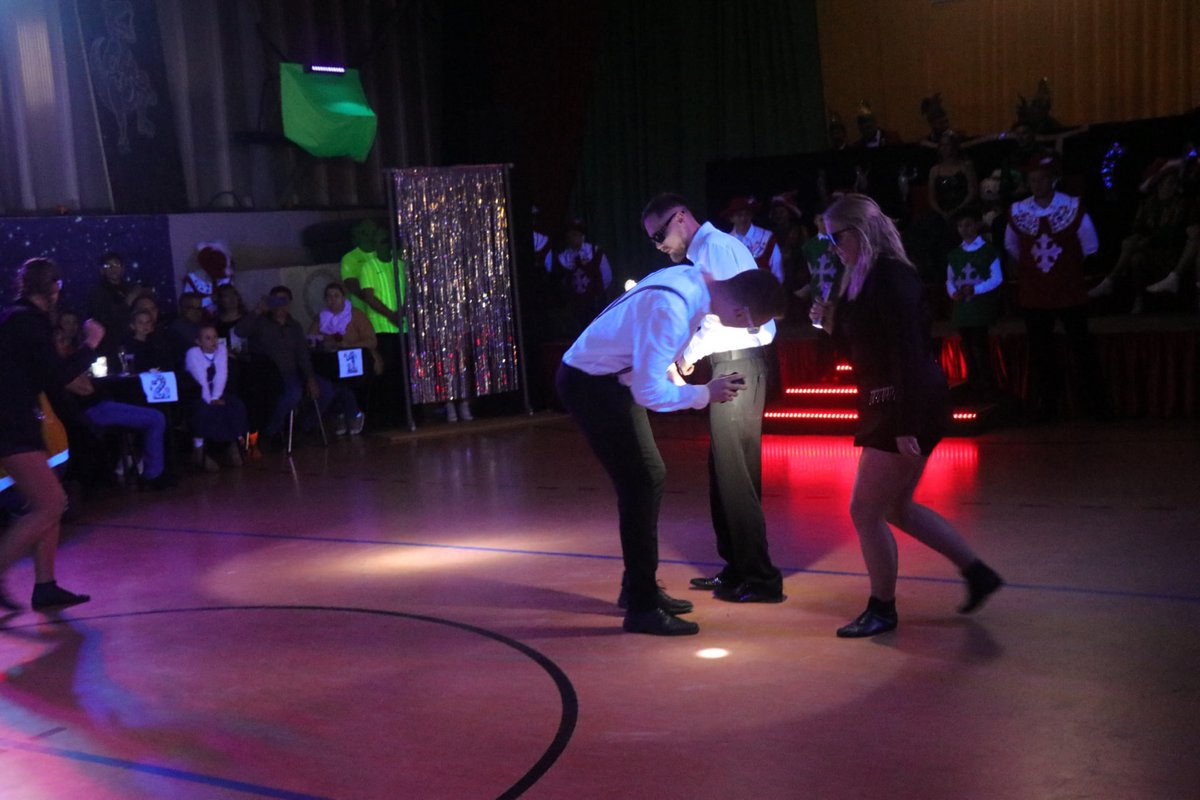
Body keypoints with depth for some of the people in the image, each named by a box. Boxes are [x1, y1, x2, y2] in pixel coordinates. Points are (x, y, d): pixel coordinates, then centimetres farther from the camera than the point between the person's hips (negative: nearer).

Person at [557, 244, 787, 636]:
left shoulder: (695, 279, -4)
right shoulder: (670, 309, -32)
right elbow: (648, 392, -28)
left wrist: (672, 374, 4)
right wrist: (705, 393, -17)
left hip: (612, 378, 10)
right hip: (589, 383, -10)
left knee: (651, 477, 13)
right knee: (640, 483, -10)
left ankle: (638, 586, 26)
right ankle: (642, 607, -1)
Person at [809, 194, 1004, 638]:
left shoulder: (892, 276, -19)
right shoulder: (864, 278, 10)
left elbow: (909, 352, -24)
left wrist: (906, 426, -26)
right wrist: (831, 323, 0)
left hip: (910, 407, -10)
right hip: (887, 406, 10)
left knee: (865, 511, -2)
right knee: (897, 508, 18)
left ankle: (882, 610, 14)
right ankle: (977, 572, 28)